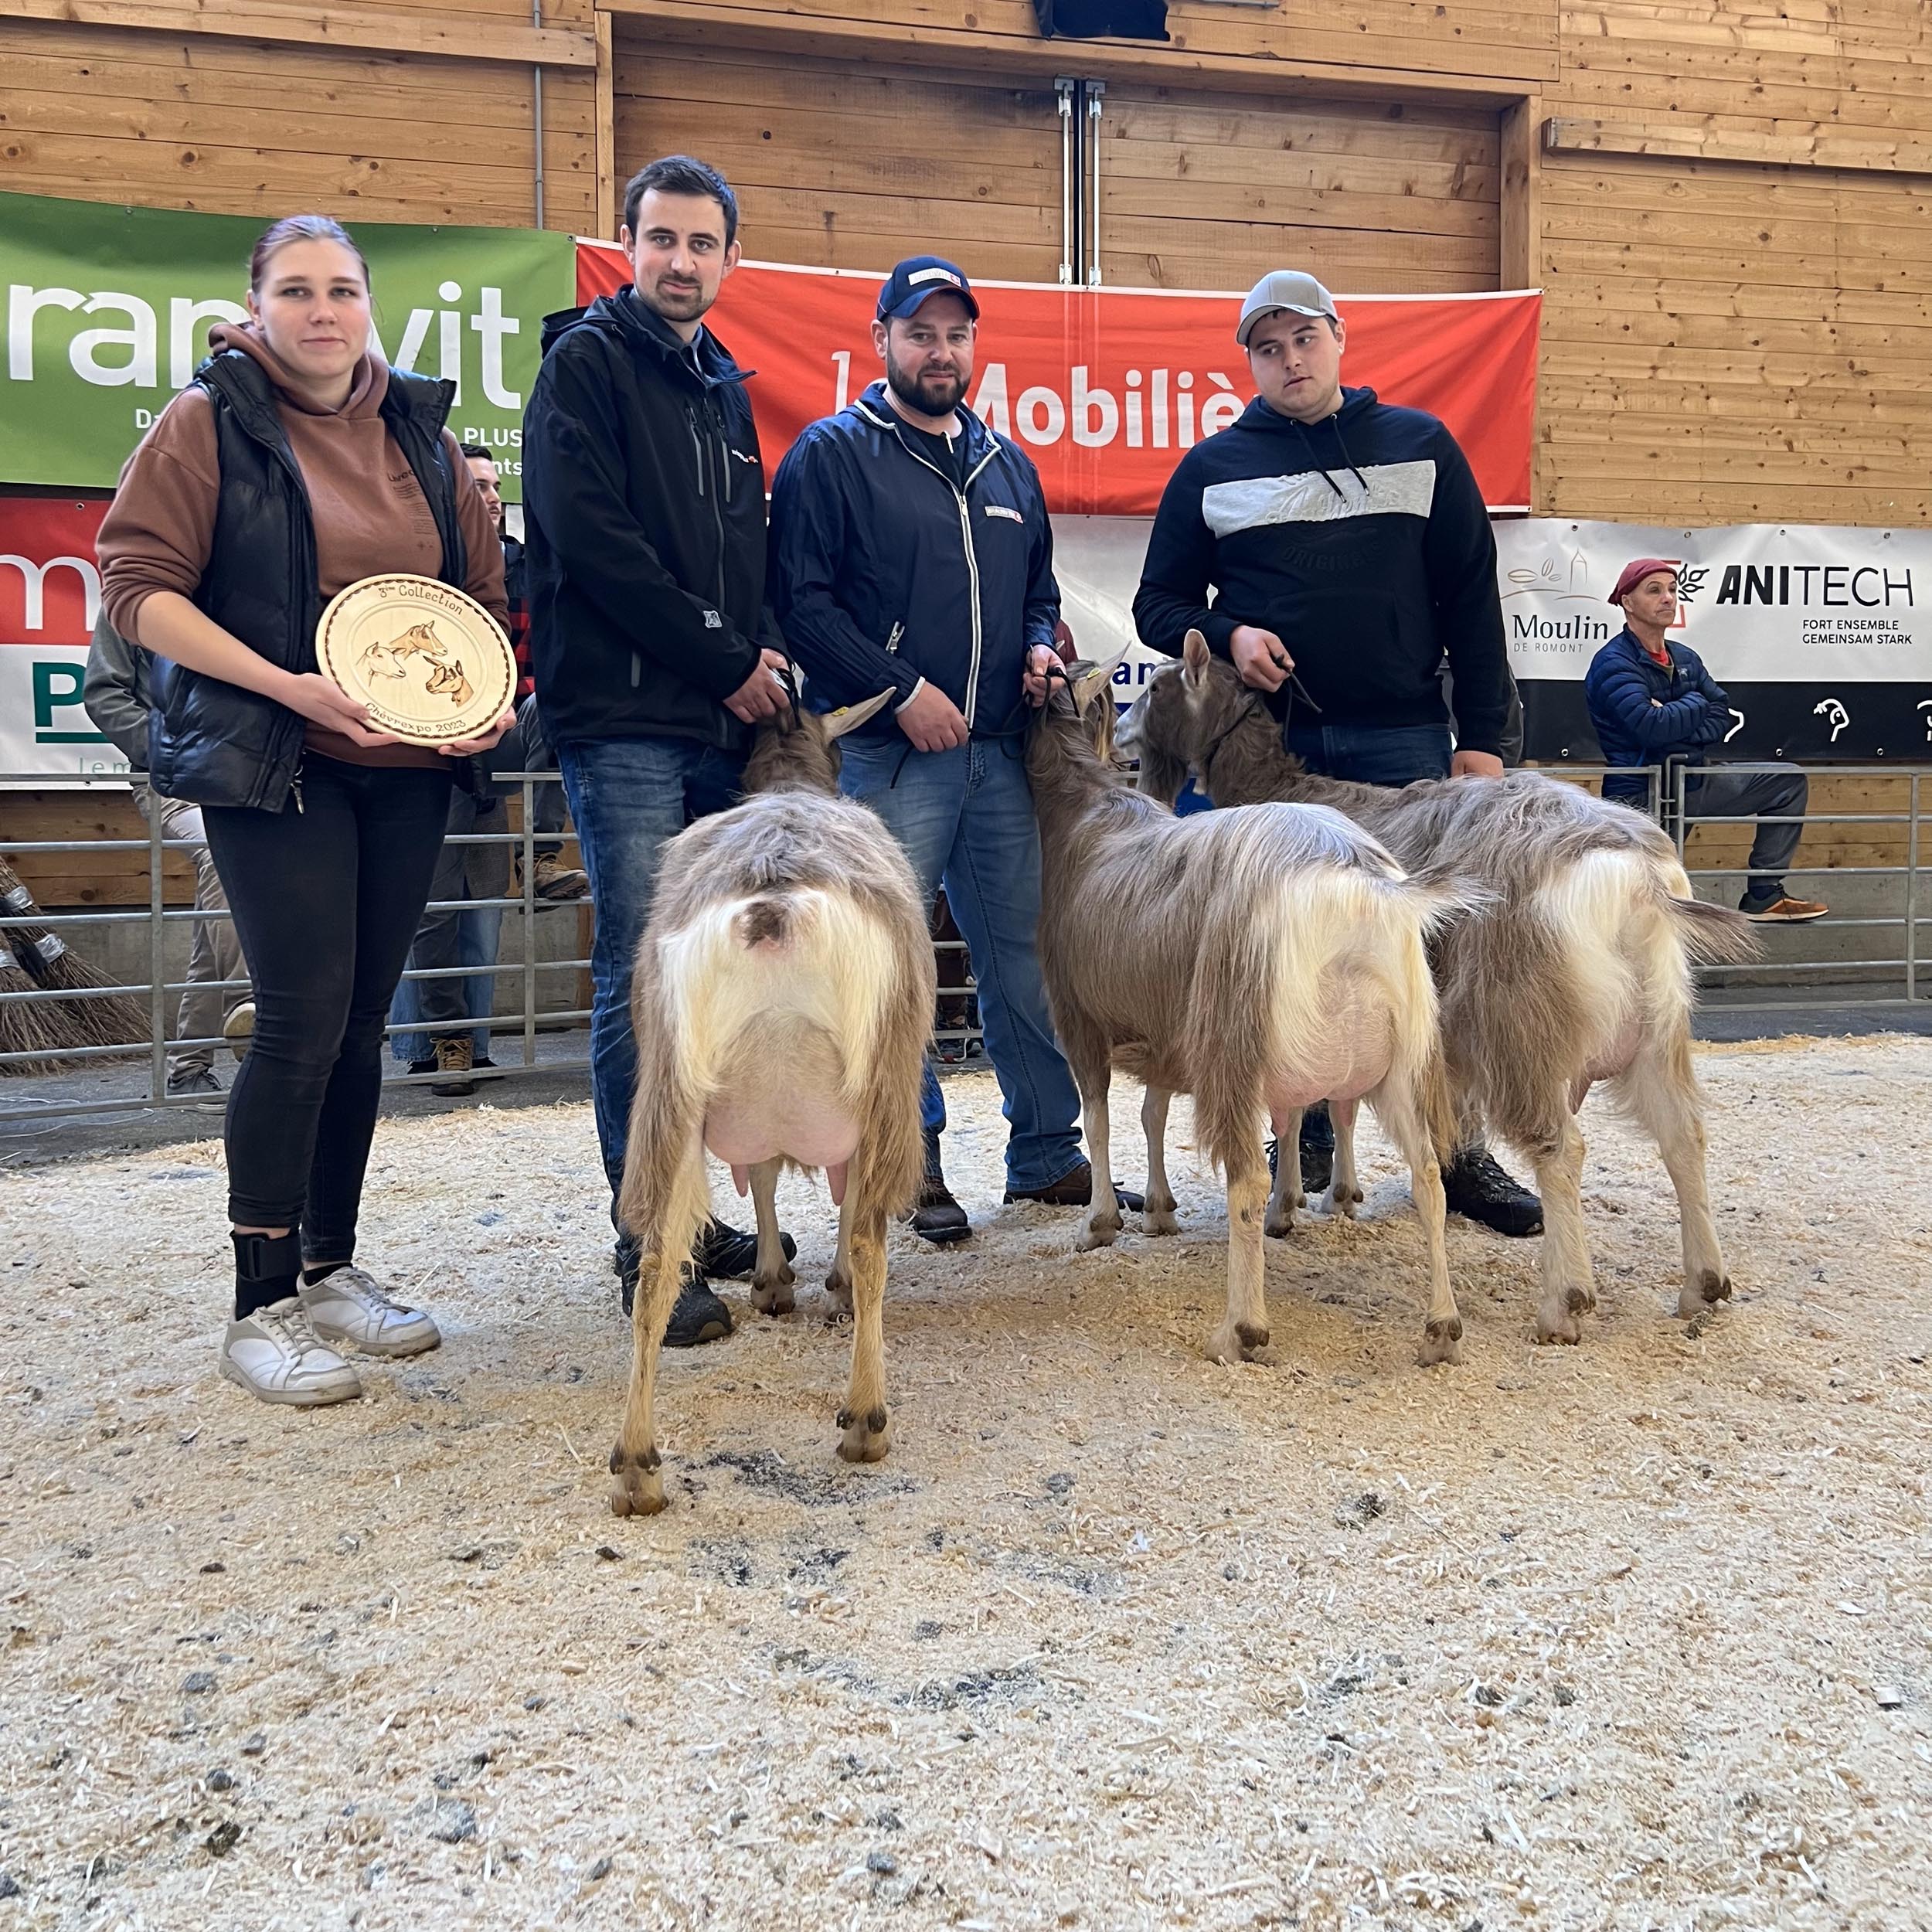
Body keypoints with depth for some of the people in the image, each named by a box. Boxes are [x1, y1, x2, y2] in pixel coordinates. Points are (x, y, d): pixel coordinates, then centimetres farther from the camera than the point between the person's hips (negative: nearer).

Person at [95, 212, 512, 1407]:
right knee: (302, 1024, -9)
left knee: (361, 1026, 9)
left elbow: (485, 586, 18)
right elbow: (139, 585, -7)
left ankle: (332, 1270, 22)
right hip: (273, 769, -5)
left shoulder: (423, 431, 13)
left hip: (409, 768, 5)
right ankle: (262, 1308, 4)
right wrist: (284, 682, -18)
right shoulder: (209, 422, -1)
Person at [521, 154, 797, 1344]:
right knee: (644, 978, -7)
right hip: (623, 721, -7)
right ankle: (648, 1246, 0)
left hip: (720, 723, 7)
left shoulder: (724, 387, 21)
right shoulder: (587, 362, -1)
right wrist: (728, 660, -10)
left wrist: (764, 652, 4)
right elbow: (592, 539, -13)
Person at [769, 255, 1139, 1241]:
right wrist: (903, 690, -14)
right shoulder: (832, 454, 0)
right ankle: (912, 1166, 10)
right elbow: (800, 598, -8)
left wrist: (1040, 647, 6)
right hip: (888, 755, -5)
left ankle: (1048, 1153, 19)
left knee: (1024, 952, 8)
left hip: (999, 753, 5)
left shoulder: (1008, 465, 19)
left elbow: (1039, 587, 28)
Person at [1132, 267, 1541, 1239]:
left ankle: (1457, 1150, 11)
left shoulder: (1419, 447, 10)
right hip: (1270, 745, 1)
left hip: (1404, 740, 0)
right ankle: (1305, 1141, 18)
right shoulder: (1213, 468, 10)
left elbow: (1471, 598, 7)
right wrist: (1225, 635, -9)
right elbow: (1159, 602, 13)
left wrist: (1481, 734, 0)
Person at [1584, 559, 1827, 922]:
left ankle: (1763, 896, 6)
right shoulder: (1613, 664, -15)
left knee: (1788, 782, 8)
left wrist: (1675, 725, -15)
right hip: (1640, 795, -8)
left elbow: (1720, 718, 4)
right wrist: (1694, 703, -9)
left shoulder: (1685, 658, 11)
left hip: (1693, 781, 8)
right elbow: (1651, 726, -28)